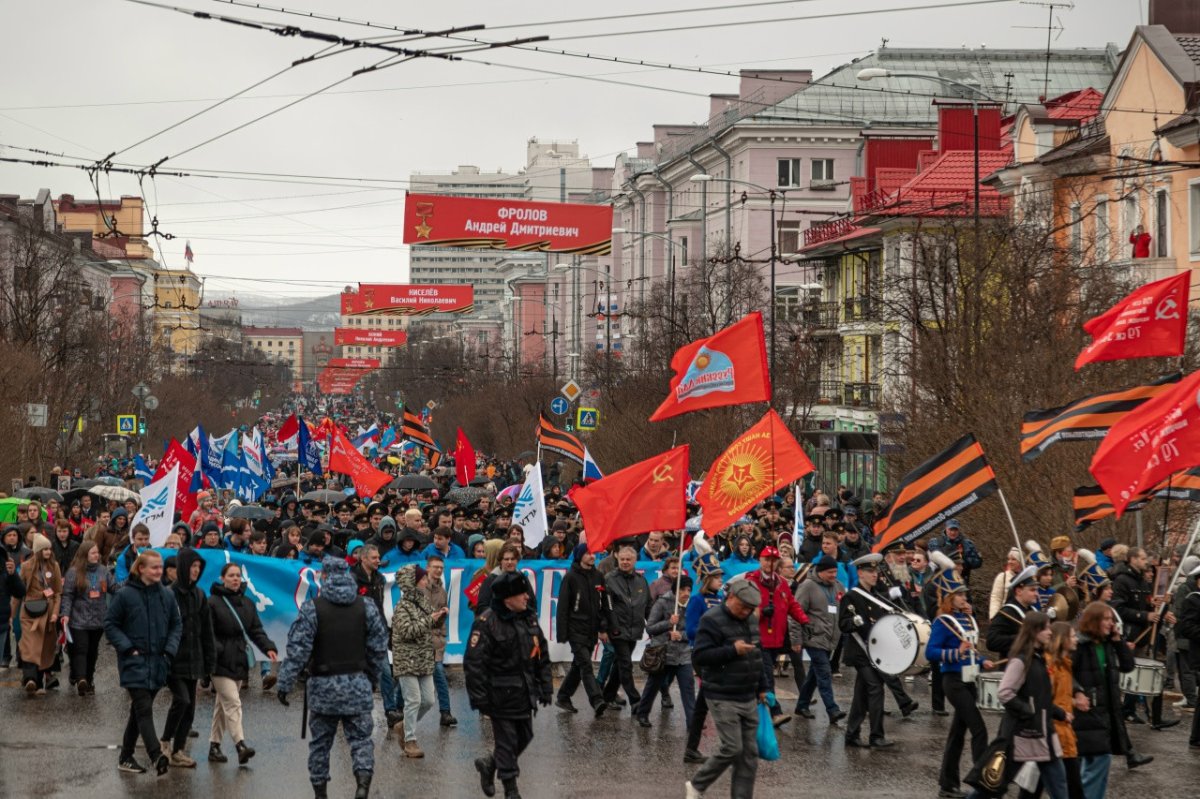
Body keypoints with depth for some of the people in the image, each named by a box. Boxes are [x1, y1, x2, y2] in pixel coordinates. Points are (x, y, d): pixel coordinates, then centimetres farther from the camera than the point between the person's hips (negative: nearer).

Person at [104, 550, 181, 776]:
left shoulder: (166, 596, 5)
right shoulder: (125, 595, -7)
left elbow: (176, 625, 13)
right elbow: (110, 625, -2)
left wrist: (170, 649, -2)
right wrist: (128, 648, -11)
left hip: (158, 663, 5)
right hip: (134, 662, -5)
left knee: (139, 711, 13)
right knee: (144, 709, -15)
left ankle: (125, 757, 24)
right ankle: (157, 755, -25)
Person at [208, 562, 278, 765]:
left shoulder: (247, 603, 14)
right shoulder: (213, 603, -6)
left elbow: (256, 630, 10)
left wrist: (268, 647, -6)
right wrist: (216, 650, -24)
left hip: (239, 662, 6)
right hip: (221, 662, -6)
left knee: (223, 705, 12)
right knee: (233, 703, -15)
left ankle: (214, 746, 19)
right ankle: (240, 745, -24)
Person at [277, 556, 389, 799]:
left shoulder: (312, 609, -7)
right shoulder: (366, 608, 2)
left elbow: (297, 651, -10)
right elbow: (379, 649, 8)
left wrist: (284, 684, -5)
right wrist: (374, 679, 21)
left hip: (323, 687, -1)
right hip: (358, 684, 2)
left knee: (320, 742, 11)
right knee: (361, 738, 4)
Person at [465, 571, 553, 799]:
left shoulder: (529, 618, 7)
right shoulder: (487, 622, -17)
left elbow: (542, 655, 15)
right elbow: (474, 662, -17)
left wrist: (545, 687, 13)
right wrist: (479, 699, -17)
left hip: (525, 694, 7)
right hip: (501, 696, -7)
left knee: (524, 737, 15)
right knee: (506, 741, 1)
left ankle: (489, 764, 37)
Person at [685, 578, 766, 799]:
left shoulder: (749, 622, 14)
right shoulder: (712, 621, -11)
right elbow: (699, 656, -18)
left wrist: (762, 687, 24)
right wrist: (733, 650, -24)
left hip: (748, 698, 8)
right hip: (723, 699, -8)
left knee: (750, 753, 4)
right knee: (732, 749, -11)